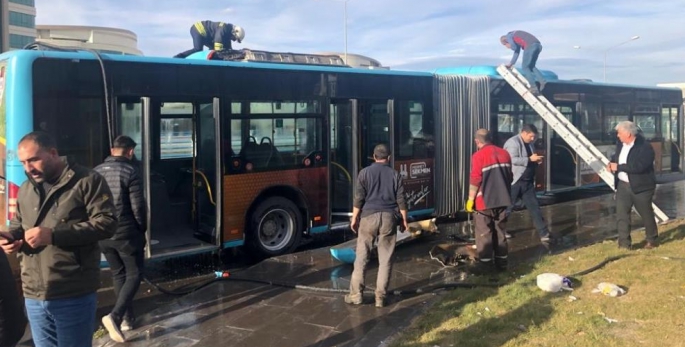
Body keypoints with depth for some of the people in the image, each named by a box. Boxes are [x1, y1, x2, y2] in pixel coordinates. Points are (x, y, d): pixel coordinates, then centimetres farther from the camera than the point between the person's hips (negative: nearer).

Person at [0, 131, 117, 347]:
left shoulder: (87, 181, -7)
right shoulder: (25, 189, 15)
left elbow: (107, 222, -16)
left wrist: (53, 235, -21)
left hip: (73, 296, -6)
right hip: (34, 296, 7)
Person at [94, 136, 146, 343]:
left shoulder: (96, 171, 6)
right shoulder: (130, 171, -12)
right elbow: (137, 206, -13)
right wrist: (142, 227, 3)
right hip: (126, 233, -6)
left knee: (118, 274, 18)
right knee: (134, 275, 4)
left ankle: (127, 318, 23)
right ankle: (115, 316, -13)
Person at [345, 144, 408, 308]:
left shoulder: (364, 173, 2)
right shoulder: (395, 174, 7)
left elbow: (359, 198, -3)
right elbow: (401, 200, 4)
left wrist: (354, 218, 3)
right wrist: (404, 220, 12)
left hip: (369, 216, -1)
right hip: (389, 217, 1)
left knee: (362, 257, 5)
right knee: (385, 259, 5)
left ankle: (355, 294, 8)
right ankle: (380, 296, 7)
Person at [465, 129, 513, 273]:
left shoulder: (478, 156, -14)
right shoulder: (504, 153, 7)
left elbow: (475, 180, -16)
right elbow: (509, 177, 14)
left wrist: (470, 199, -9)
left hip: (484, 201, -6)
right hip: (501, 200, 6)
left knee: (484, 233, 2)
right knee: (500, 231, 14)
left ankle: (485, 263, 5)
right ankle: (502, 262, 19)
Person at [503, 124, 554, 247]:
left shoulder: (529, 144, 14)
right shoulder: (512, 143, -13)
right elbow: (512, 160, -26)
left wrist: (536, 161, 4)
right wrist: (530, 159, -22)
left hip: (527, 182, 8)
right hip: (514, 182, -8)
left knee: (534, 207, 5)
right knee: (507, 208, 3)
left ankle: (544, 234, 6)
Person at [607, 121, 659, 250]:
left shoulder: (645, 147, -20)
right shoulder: (621, 144, 4)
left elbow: (639, 166, -30)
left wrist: (618, 167, -26)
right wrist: (611, 163, -1)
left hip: (640, 186, -6)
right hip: (623, 185, 6)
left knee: (647, 214, 11)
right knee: (621, 214, 0)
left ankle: (653, 240, 30)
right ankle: (624, 243, 4)